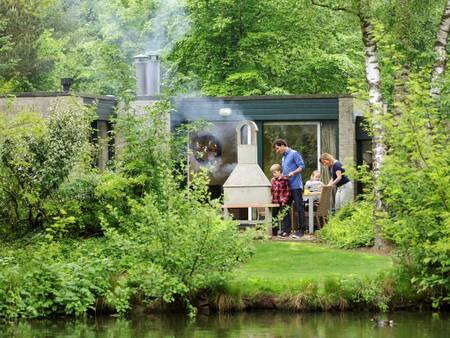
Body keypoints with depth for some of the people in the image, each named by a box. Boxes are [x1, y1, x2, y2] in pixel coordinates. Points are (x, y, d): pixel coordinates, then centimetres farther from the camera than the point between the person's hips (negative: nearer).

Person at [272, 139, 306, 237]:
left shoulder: (294, 154, -4)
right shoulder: (283, 158, 21)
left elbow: (302, 166, -11)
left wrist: (294, 172, -25)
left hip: (295, 186, -9)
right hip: (287, 186, 9)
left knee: (299, 207, -7)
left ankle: (301, 230, -6)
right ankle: (287, 229, 12)